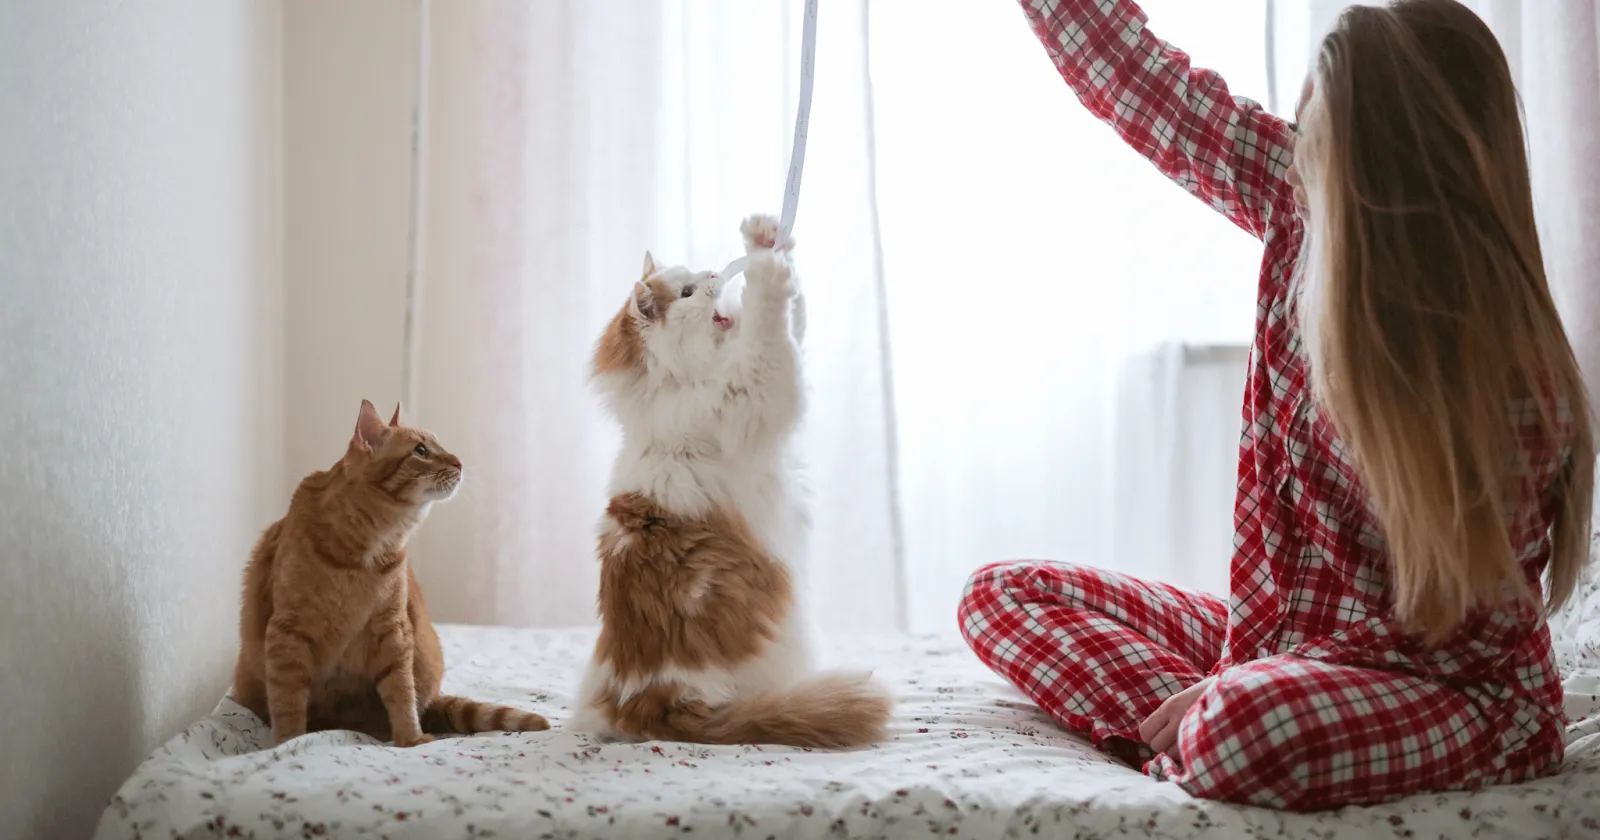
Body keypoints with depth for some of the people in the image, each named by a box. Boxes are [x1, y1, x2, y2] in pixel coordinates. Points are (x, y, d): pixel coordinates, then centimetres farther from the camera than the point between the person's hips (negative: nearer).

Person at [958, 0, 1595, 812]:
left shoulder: (1514, 382, -24)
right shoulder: (1303, 209, -8)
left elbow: (1464, 630, -18)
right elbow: (1133, 80, -1)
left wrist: (1234, 689, -22)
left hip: (1457, 692, -7)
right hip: (1272, 637, 7)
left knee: (1244, 730, -40)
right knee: (1002, 593, 2)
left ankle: (1182, 735, -8)